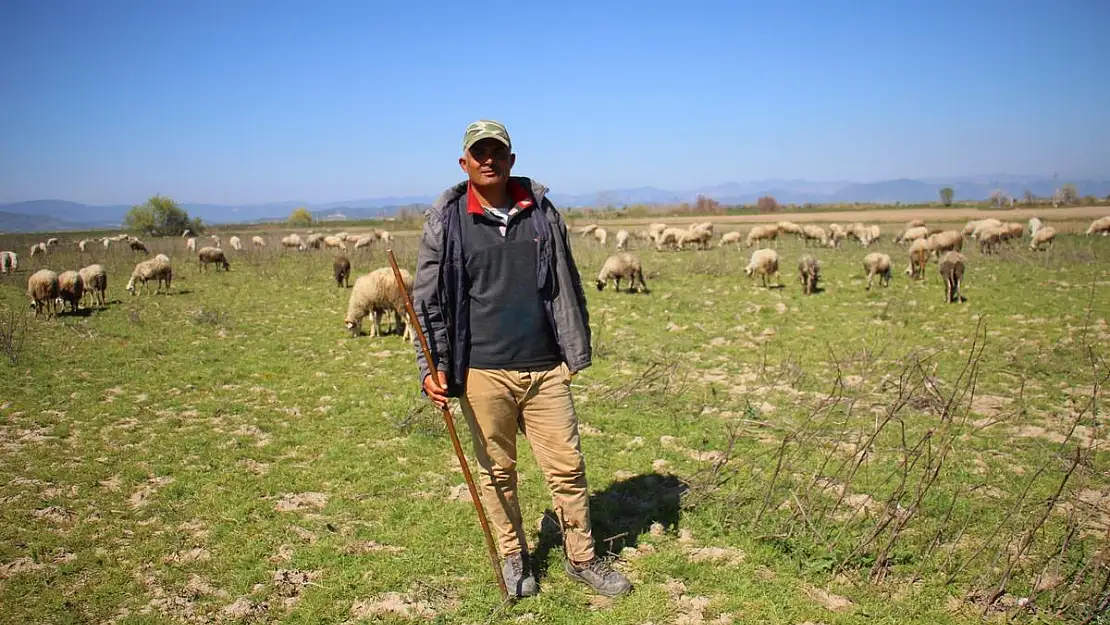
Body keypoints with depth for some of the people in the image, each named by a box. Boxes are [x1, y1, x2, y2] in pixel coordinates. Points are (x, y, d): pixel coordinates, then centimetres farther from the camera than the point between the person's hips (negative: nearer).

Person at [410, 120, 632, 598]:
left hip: (545, 369, 2)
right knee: (497, 472, 12)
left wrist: (577, 348, 14)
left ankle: (582, 558, 25)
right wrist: (431, 368, -10)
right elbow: (426, 300, -1)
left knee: (568, 466, 7)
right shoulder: (446, 221, -1)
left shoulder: (541, 210, 6)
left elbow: (567, 285, 14)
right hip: (483, 373, -2)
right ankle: (512, 557, 32)